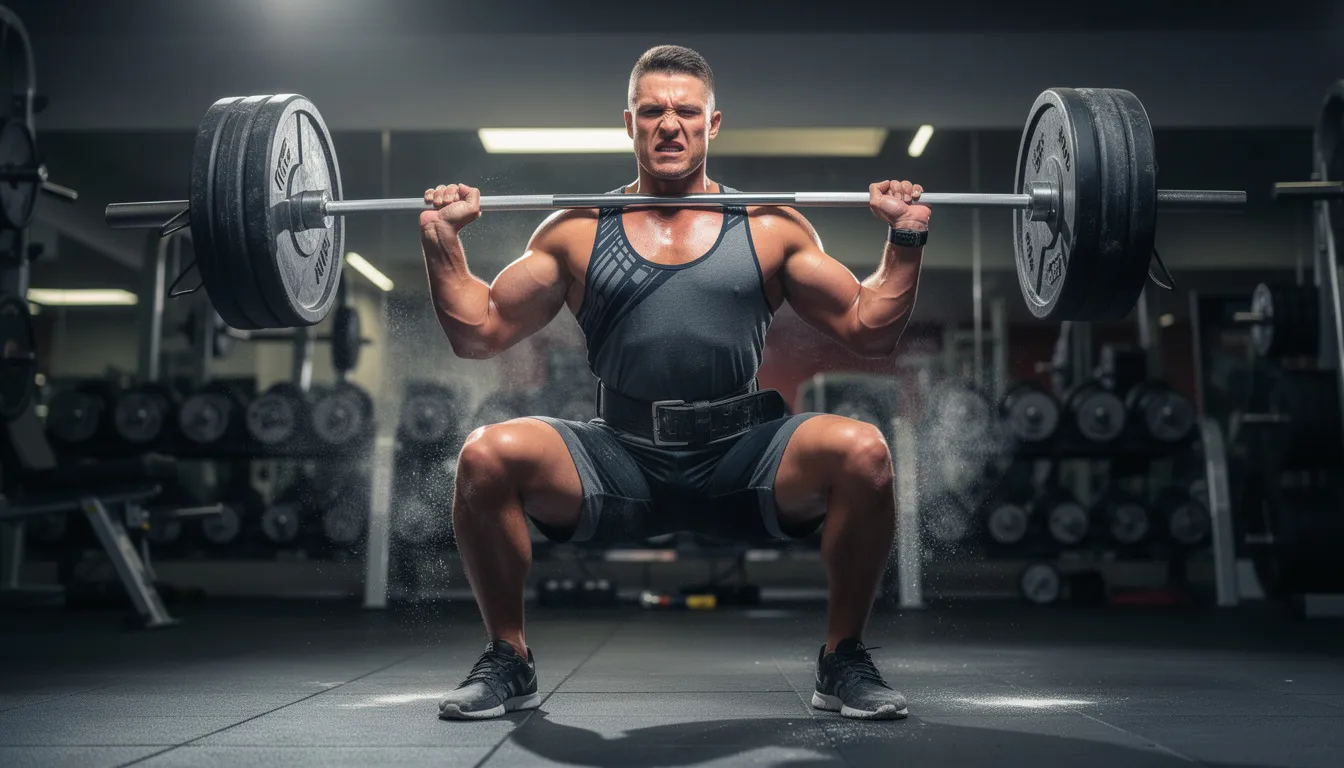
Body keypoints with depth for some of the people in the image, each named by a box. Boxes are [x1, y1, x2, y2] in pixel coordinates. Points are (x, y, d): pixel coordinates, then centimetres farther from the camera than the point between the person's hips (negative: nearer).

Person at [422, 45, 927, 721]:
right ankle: (508, 660, 1)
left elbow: (870, 333, 11)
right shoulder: (576, 232, 11)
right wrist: (442, 241, 2)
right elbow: (478, 335, 12)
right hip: (620, 459, 1)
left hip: (743, 458, 0)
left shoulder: (772, 228, 11)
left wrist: (904, 240, 0)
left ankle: (843, 661, -3)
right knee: (486, 456, -24)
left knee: (863, 453, -28)